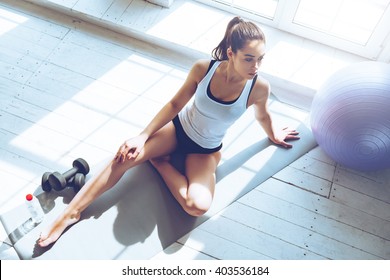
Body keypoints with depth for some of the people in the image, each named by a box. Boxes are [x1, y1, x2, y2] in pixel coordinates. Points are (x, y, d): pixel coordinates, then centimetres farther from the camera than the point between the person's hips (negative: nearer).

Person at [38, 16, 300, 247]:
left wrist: (273, 135, 22)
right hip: (178, 127, 1)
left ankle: (160, 162, -5)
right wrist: (143, 136, -14)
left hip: (205, 150, 0)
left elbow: (262, 115, 2)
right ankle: (70, 213, -8)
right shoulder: (203, 68, -21)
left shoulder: (259, 87, -22)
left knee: (198, 205, -28)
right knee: (125, 156, -20)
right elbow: (175, 104, -9)